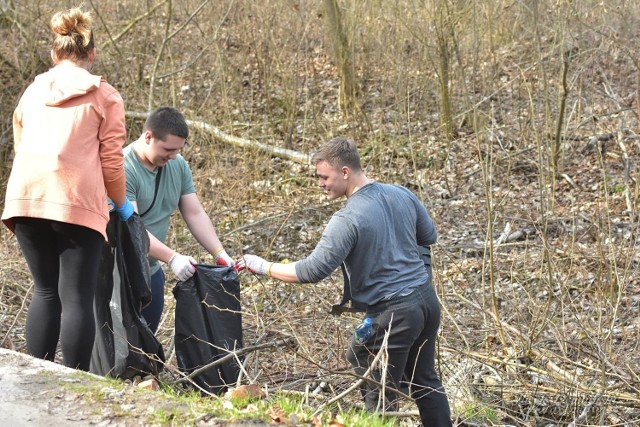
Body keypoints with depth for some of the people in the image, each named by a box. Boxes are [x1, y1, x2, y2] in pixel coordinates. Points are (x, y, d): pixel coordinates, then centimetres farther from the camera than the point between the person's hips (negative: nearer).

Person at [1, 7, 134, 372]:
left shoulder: (33, 92, 20)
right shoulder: (104, 96, 7)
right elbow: (111, 160, 4)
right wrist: (122, 204, 19)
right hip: (77, 203, -4)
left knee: (46, 292, 14)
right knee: (77, 298, -3)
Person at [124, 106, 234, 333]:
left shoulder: (178, 165, 3)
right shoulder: (124, 169, -21)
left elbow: (195, 214, 4)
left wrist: (220, 254, -9)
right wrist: (172, 258, -34)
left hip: (151, 270, 7)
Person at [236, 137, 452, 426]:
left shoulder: (347, 220, -18)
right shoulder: (402, 195, 3)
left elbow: (312, 271, -18)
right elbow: (429, 236, 17)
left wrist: (265, 267, -7)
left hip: (394, 312, -8)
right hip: (427, 299, 8)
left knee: (380, 396, 4)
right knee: (425, 381, 21)